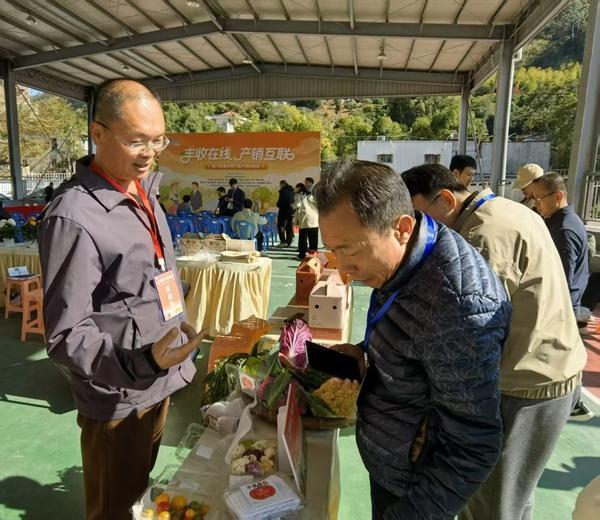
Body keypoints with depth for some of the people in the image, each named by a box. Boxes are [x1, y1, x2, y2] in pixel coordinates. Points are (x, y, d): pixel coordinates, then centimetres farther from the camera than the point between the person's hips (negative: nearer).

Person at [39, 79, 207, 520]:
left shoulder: (143, 193, 6)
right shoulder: (74, 217, -23)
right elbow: (66, 336, -22)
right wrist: (141, 360, -37)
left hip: (159, 383, 8)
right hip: (120, 399, -7)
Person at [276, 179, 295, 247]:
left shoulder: (283, 191, -12)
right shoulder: (292, 190, 13)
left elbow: (281, 200, -17)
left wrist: (278, 205, 1)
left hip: (284, 210, -8)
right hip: (291, 211, 8)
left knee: (280, 226, -2)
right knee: (289, 227, 11)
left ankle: (283, 241, -10)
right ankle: (289, 242, 14)